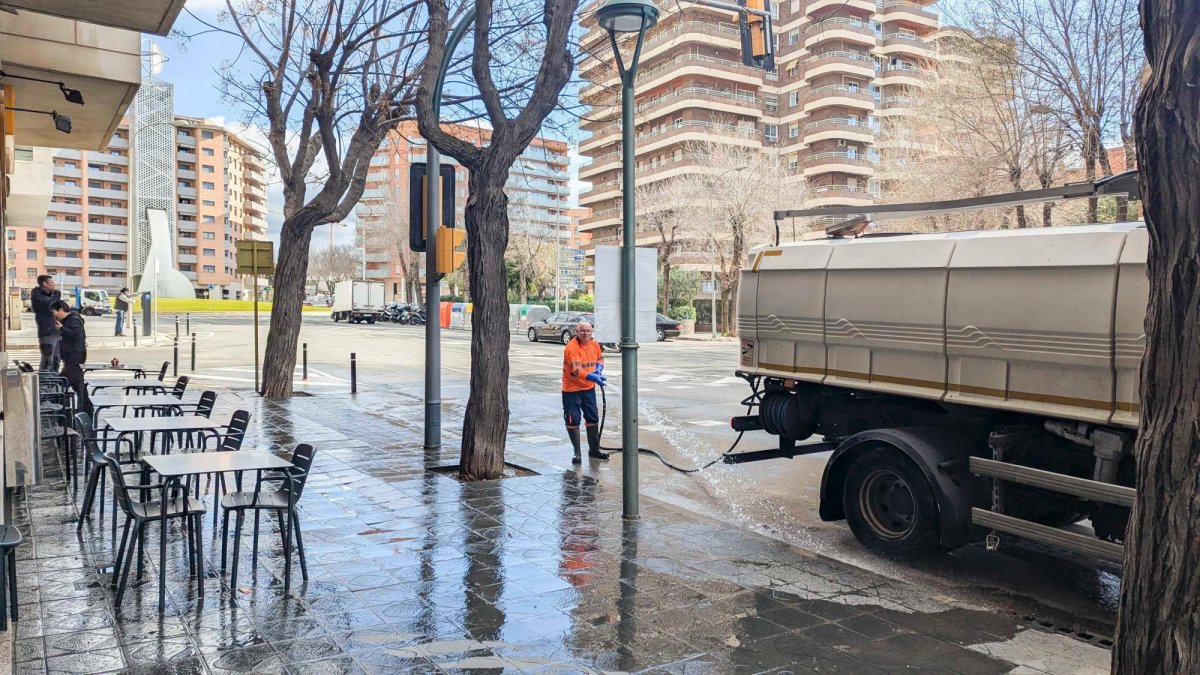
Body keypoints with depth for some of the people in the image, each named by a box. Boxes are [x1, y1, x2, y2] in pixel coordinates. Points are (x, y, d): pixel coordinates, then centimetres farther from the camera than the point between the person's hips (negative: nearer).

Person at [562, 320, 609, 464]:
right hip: (572, 389, -7)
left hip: (589, 388, 7)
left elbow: (600, 358, 18)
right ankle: (577, 453, 13)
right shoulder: (571, 348, -22)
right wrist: (594, 378, -39)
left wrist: (599, 369, -4)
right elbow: (576, 371, -30)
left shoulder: (595, 345, 1)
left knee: (593, 418, 14)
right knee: (573, 420, 0)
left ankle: (594, 449, 29)